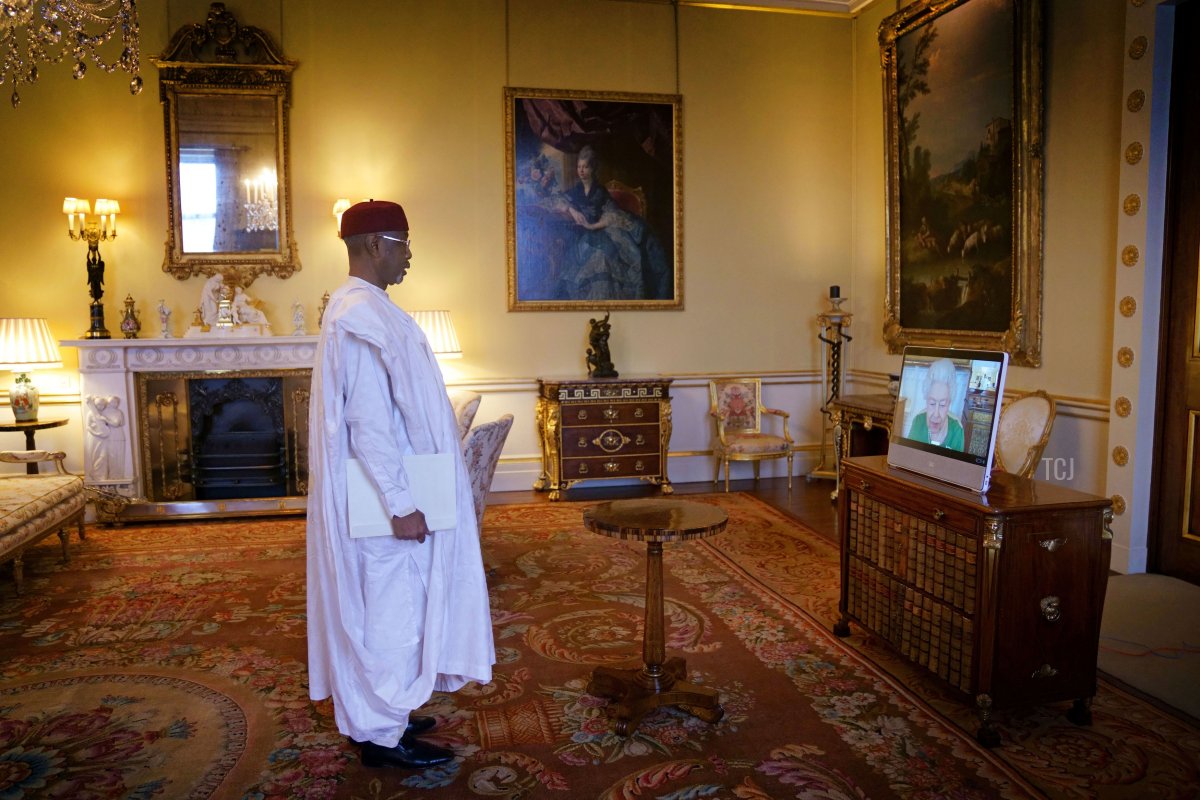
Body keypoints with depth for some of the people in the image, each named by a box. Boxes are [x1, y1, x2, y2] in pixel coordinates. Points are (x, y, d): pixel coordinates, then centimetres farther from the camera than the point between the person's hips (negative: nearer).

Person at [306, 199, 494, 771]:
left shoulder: (356, 307, 13)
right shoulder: (365, 317, -20)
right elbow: (369, 424, -26)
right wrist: (401, 504, -23)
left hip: (378, 495, 11)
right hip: (382, 498, -11)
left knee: (378, 609, 19)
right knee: (391, 612, 2)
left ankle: (376, 716, 33)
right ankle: (382, 735, 17)